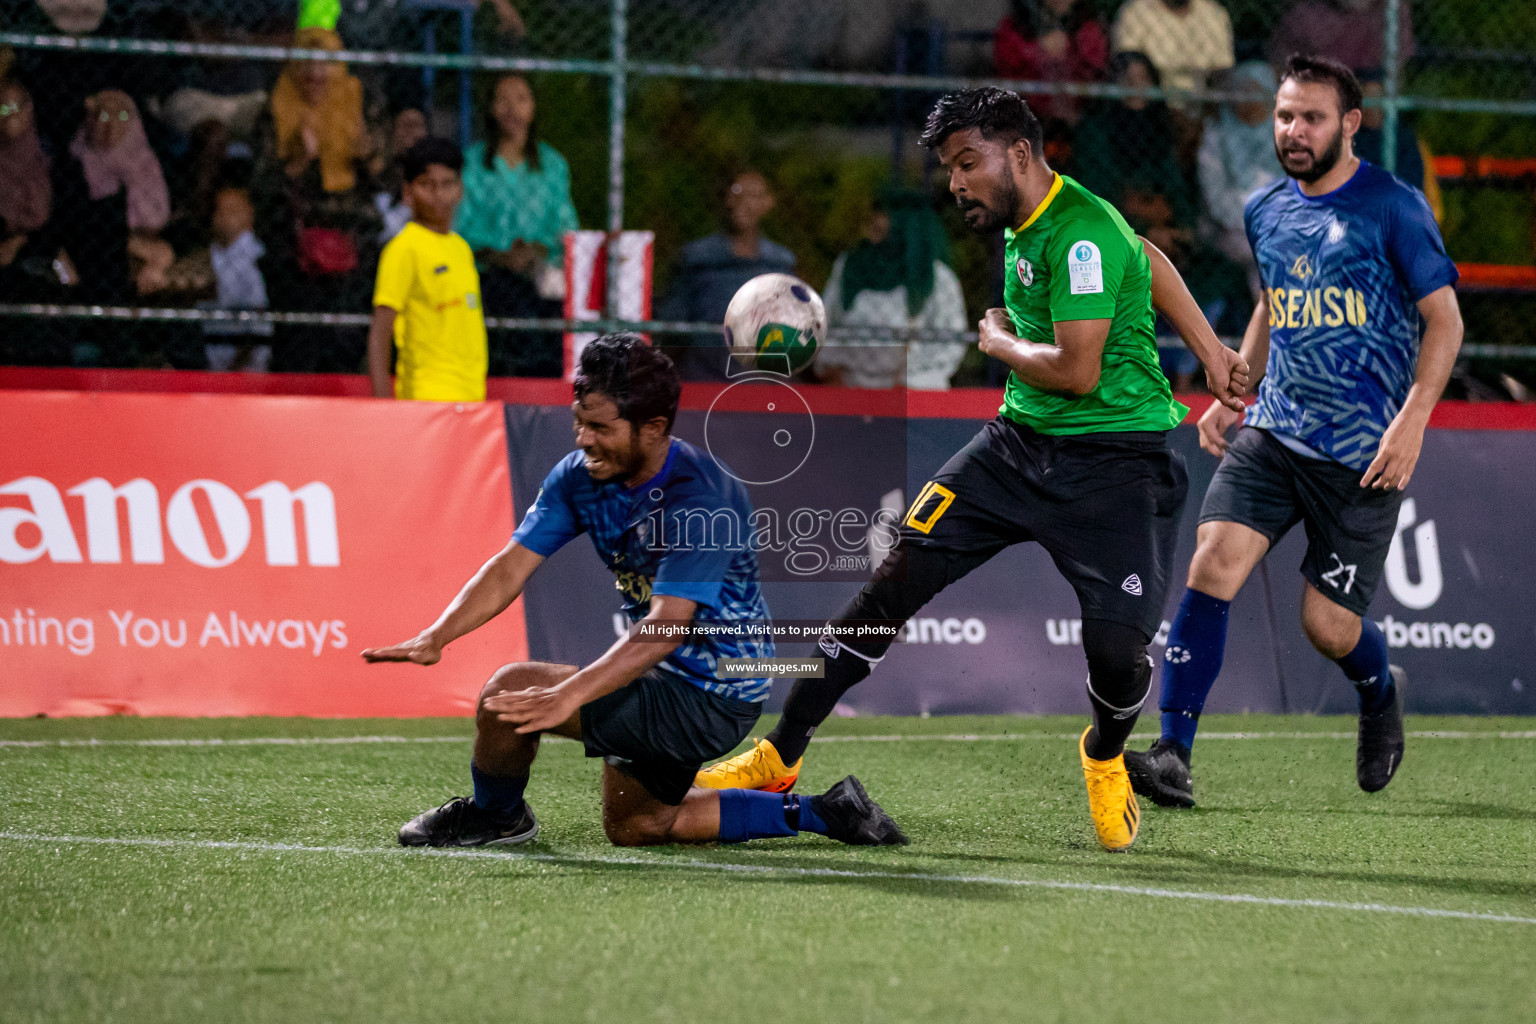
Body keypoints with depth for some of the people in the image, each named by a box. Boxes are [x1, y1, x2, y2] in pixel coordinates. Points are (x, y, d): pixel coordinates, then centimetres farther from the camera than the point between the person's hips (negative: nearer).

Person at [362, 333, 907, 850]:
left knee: (510, 691, -19)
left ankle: (495, 815, 12)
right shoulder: (580, 475, -5)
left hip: (712, 698, -10)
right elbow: (513, 566, -7)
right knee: (633, 827, 27)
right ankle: (817, 814, 29)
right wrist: (435, 638, -23)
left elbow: (667, 627, -37)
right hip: (664, 682, 10)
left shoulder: (701, 500, -29)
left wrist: (569, 694, -49)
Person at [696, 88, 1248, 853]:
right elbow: (1145, 258, 23)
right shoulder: (1027, 223, 7)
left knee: (1117, 648, -19)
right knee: (901, 572, -6)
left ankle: (1105, 759, 18)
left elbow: (1076, 369, -27)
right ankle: (780, 757, -1)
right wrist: (1208, 349, 23)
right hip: (1020, 441, 8)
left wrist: (1001, 342, -7)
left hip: (1114, 459, -8)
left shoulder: (1082, 235, -20)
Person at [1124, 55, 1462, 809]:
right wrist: (1232, 392, 17)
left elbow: (1444, 321, -7)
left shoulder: (1394, 208, -7)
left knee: (1328, 626, -1)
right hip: (1273, 432, 5)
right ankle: (1172, 756, -18)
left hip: (1363, 454, -4)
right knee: (1212, 565, -17)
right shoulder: (1265, 211, 10)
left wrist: (1412, 420, -18)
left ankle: (1380, 694, 36)